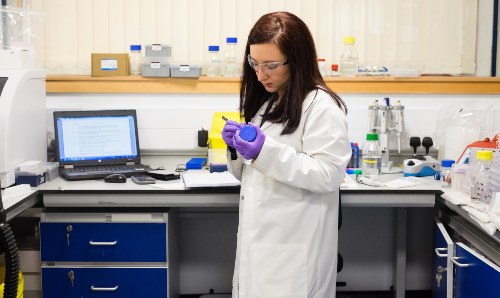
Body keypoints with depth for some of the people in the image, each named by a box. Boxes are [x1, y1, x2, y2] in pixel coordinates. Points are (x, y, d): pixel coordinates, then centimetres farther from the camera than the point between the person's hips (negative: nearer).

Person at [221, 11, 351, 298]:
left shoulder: (322, 106, -12)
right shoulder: (264, 102, 14)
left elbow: (329, 175, -19)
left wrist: (266, 151, -26)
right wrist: (236, 148, -3)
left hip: (293, 245, -8)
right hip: (258, 239, 8)